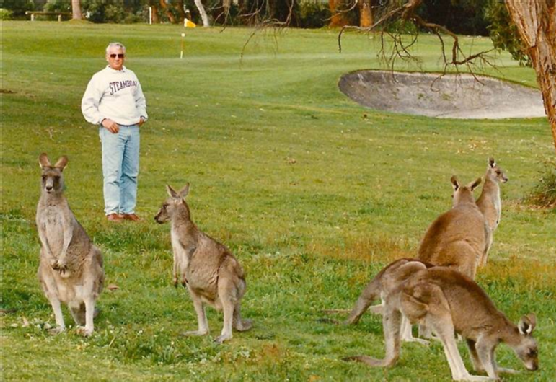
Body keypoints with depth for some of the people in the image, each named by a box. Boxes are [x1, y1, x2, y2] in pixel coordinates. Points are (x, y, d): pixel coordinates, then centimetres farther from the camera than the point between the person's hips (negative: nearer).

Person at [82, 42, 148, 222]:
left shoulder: (131, 76, 18)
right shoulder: (100, 78, 0)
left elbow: (140, 99, 32)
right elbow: (87, 105, -2)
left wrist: (142, 115, 14)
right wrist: (103, 120, -13)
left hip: (133, 129, 5)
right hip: (112, 130, -5)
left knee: (131, 173, 6)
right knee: (113, 172, -8)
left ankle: (128, 210, 10)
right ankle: (112, 210, -6)